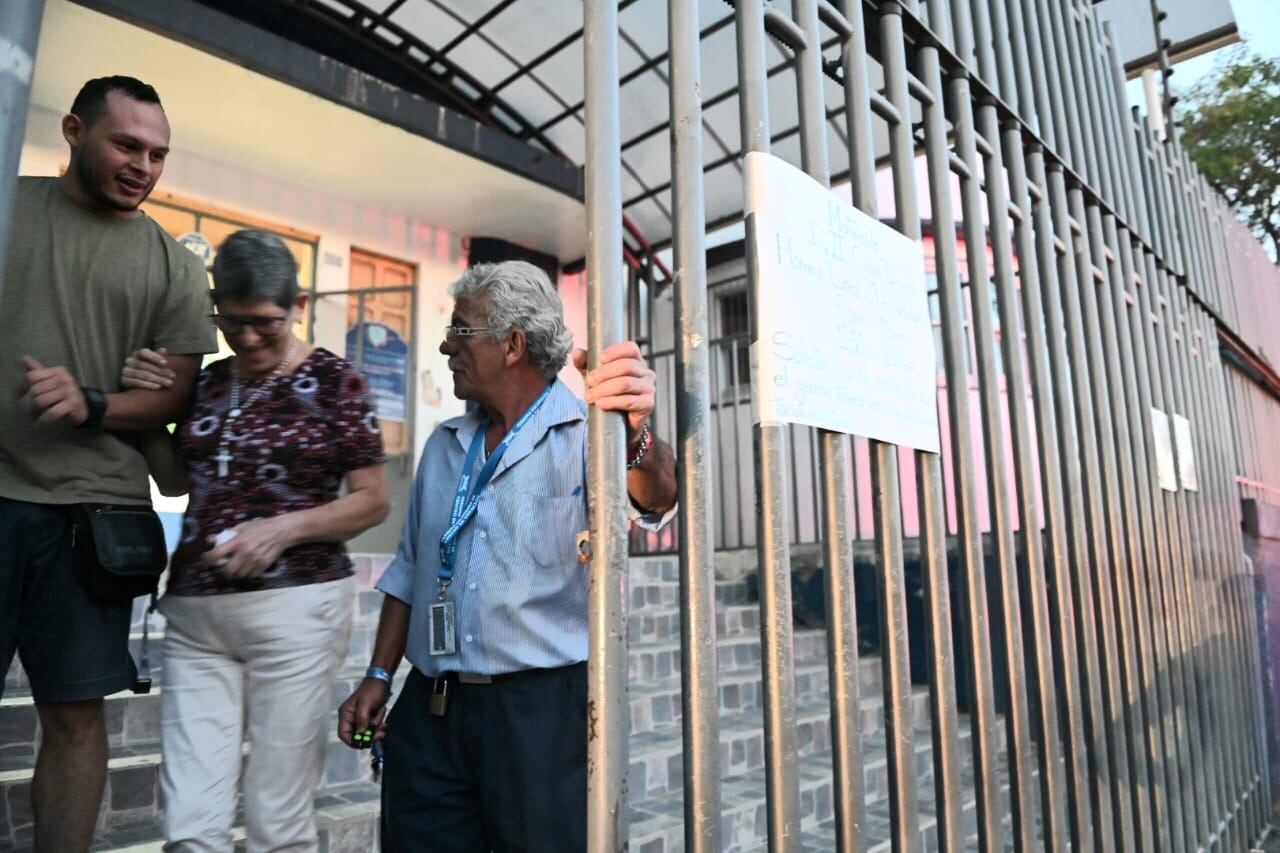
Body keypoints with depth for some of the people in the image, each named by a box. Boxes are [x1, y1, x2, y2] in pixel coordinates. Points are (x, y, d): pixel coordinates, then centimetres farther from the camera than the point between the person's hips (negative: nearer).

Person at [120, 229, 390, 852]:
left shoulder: (334, 381, -3)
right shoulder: (210, 381, 12)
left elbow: (372, 502, -3)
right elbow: (176, 481, 21)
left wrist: (282, 528, -17)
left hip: (294, 606, -4)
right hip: (194, 612, 5)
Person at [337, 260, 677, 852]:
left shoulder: (586, 432, -9)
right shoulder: (443, 446, 12)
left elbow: (654, 501, -29)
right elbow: (411, 571, 16)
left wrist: (636, 437, -50)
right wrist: (378, 677, 11)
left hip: (545, 709, -5)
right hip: (431, 709, 6)